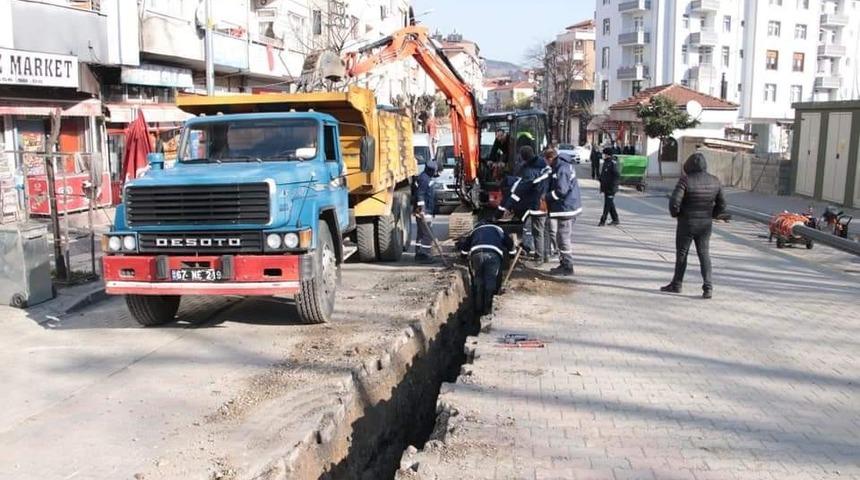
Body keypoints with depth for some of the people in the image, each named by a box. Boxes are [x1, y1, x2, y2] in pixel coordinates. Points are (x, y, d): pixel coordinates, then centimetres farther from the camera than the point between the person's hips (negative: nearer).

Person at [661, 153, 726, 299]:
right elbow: (722, 205, 6)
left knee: (681, 253, 9)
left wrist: (675, 213, -3)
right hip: (706, 224, 4)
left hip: (687, 223, -4)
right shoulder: (714, 181, 0)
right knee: (704, 254, 10)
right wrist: (711, 215, 18)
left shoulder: (686, 180, -17)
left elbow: (674, 202, -22)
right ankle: (708, 286, 1)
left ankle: (676, 284, 19)